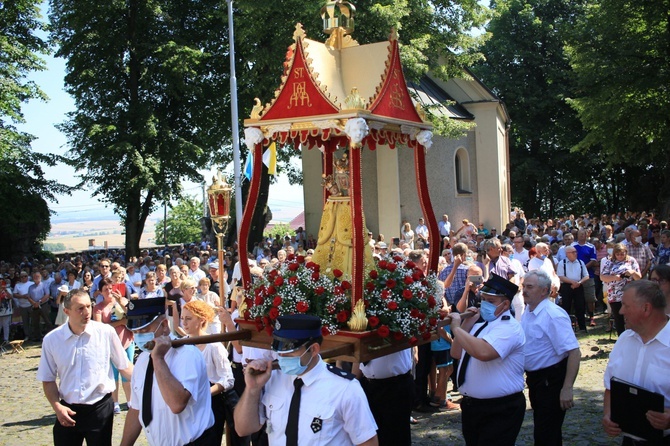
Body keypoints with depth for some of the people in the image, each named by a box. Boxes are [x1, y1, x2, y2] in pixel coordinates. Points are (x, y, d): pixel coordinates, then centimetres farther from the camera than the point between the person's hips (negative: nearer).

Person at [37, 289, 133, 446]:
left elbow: (124, 366, 0)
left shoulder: (106, 332, -10)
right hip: (68, 410, 2)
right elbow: (48, 380, 6)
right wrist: (57, 406, -6)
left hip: (100, 408, -2)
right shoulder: (52, 339, -4)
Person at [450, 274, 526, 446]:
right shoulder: (480, 325, 11)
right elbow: (456, 354, 11)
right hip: (471, 406, 9)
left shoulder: (508, 327, -17)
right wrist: (467, 324, 1)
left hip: (499, 412, -9)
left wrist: (457, 328, -24)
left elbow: (483, 352, -35)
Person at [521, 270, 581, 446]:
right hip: (534, 377, 9)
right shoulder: (527, 311, 5)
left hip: (551, 380, -9)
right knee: (541, 429, 22)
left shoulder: (553, 315, -22)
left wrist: (567, 388, -30)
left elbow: (574, 352, -28)